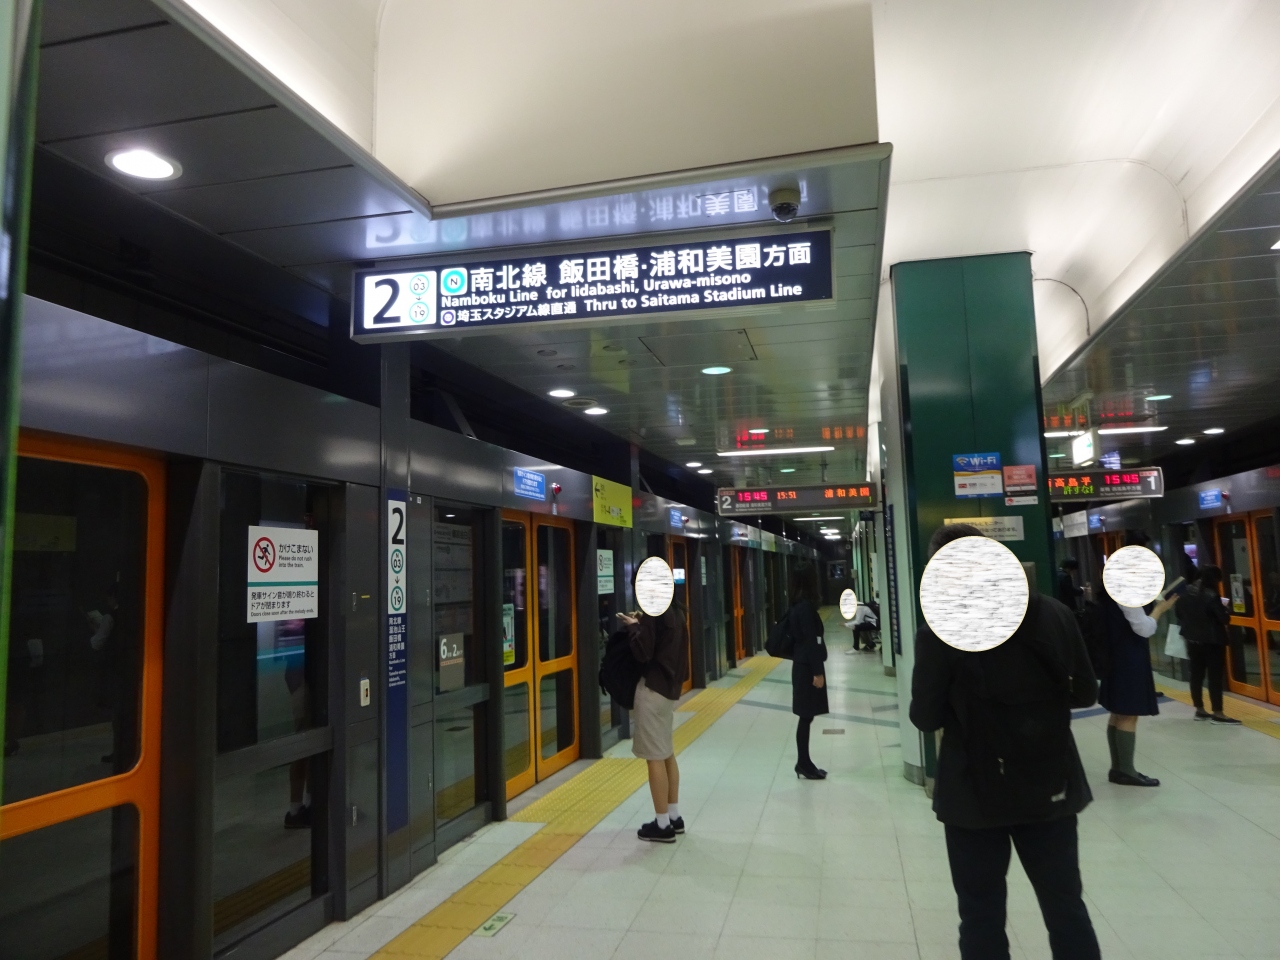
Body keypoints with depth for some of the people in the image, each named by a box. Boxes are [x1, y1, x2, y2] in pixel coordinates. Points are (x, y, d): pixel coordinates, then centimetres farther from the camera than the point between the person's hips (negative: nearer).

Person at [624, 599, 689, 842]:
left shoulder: (653, 612, -17)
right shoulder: (675, 610, 9)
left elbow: (643, 654, -19)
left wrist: (633, 627, -5)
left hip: (653, 687, -9)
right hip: (669, 685, 9)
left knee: (655, 756, -2)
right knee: (667, 753, 17)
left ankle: (662, 825, 5)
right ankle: (674, 817, 25)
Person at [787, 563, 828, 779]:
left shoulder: (798, 606, 10)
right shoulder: (806, 607, -17)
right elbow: (811, 641, -19)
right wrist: (817, 671, -18)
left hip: (802, 666, 9)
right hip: (808, 668, -9)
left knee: (806, 717, 12)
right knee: (806, 716, -2)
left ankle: (803, 763, 18)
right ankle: (804, 764, 5)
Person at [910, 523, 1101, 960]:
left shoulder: (939, 633, -18)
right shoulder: (1054, 614, -6)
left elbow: (925, 718, -10)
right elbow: (1085, 693, 4)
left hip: (976, 790, -3)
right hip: (1051, 783, 4)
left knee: (982, 914, 14)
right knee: (1066, 906, 21)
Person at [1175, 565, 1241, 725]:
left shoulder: (1186, 592, 2)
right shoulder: (1211, 595, -19)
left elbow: (1178, 611, 12)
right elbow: (1224, 619, -16)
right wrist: (1223, 607, 3)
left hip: (1193, 640, 7)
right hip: (1212, 641, -7)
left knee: (1196, 675, 12)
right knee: (1215, 676, -1)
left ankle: (1199, 710, 20)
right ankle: (1217, 714, 1)